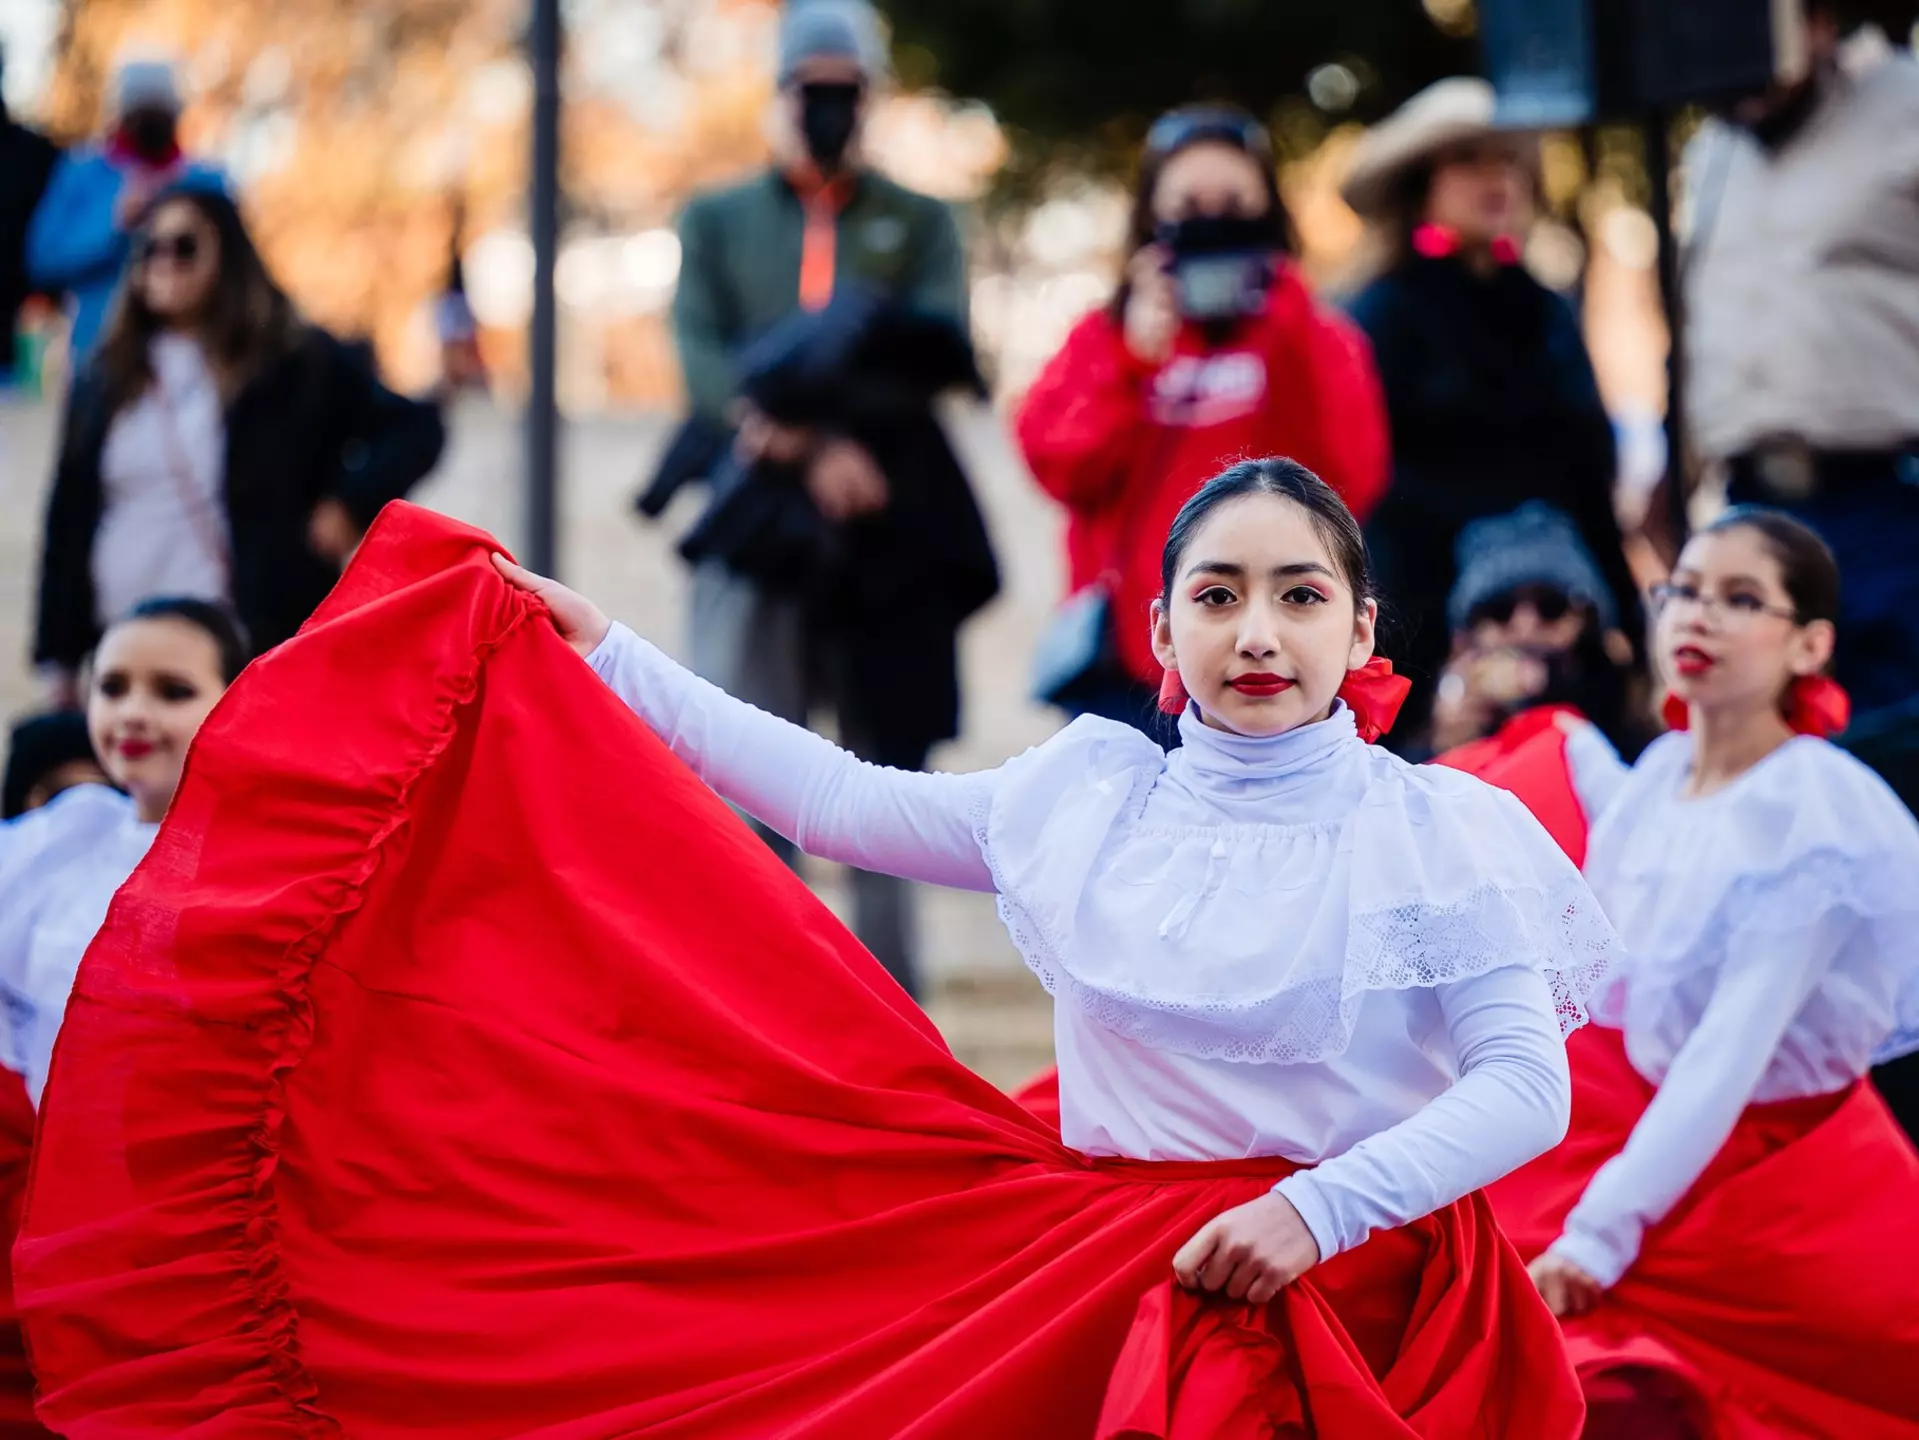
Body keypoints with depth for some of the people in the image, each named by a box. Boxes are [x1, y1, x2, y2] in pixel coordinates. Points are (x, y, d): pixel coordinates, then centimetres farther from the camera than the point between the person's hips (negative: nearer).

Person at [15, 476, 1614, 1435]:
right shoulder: (1086, 795, 8)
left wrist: (1318, 1208, -21)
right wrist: (602, 657, 15)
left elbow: (1527, 1082, -8)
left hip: (1346, 1278, -3)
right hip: (1080, 1252, 4)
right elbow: (844, 802, 13)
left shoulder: (1440, 831, -3)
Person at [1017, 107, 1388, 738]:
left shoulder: (1316, 342, 9)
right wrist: (1135, 358, -11)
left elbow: (1349, 477, -7)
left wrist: (1294, 333, -9)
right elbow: (1061, 467, -3)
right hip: (1131, 664, 1)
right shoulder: (1106, 338, 11)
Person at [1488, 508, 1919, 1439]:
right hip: (1652, 1130, 6)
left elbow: (1732, 1056, -24)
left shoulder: (1812, 818, -18)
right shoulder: (1659, 775, 1)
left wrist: (1599, 1235, -28)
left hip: (1775, 1175, -6)